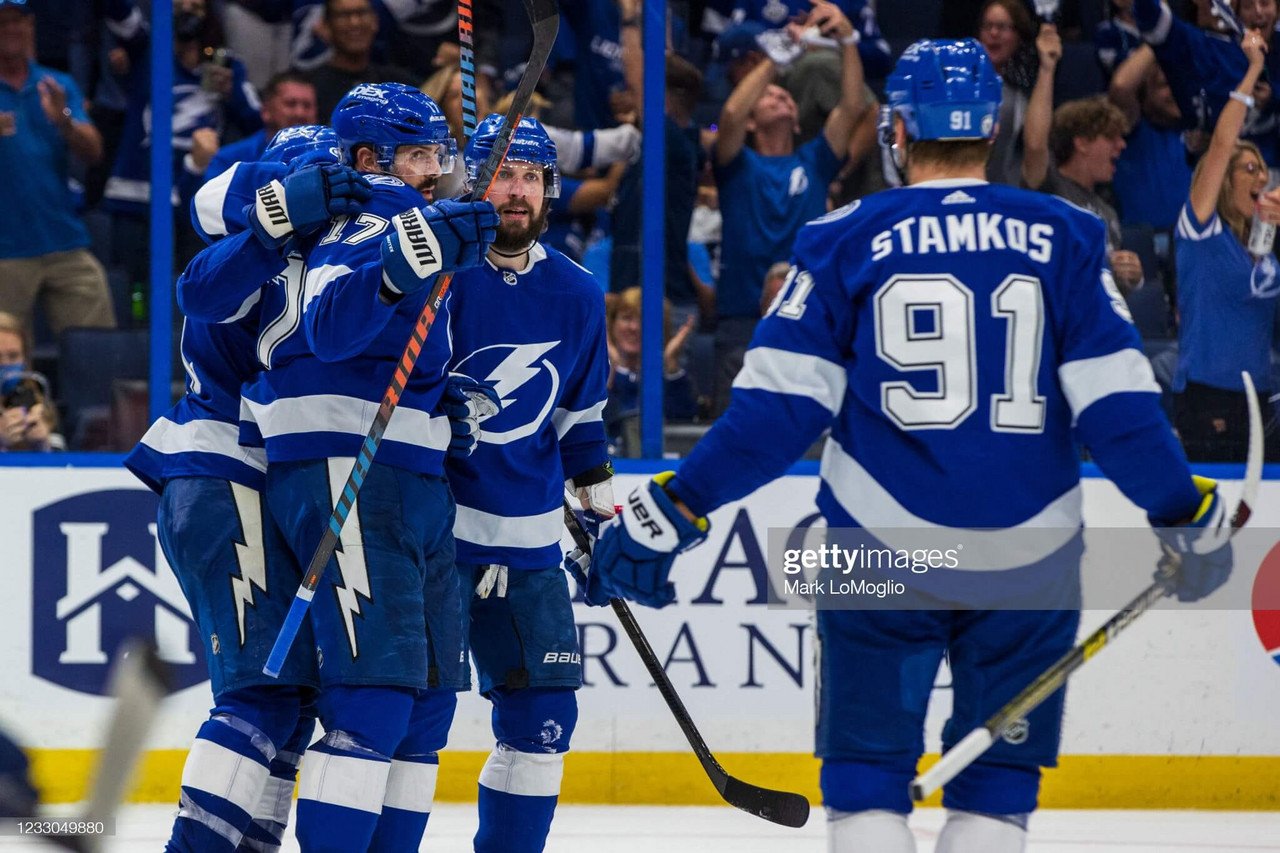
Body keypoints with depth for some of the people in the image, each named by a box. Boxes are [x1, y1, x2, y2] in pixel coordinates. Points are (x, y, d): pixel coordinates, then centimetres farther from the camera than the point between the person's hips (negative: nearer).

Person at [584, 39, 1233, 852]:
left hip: (885, 544, -1)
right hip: (1030, 555, 1)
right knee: (998, 777, 11)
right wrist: (1189, 512, 10)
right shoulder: (1062, 238, 2)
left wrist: (676, 509, 0)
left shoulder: (848, 239, 0)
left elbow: (779, 405, -5)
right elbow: (1117, 399, -2)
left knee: (869, 765, 9)